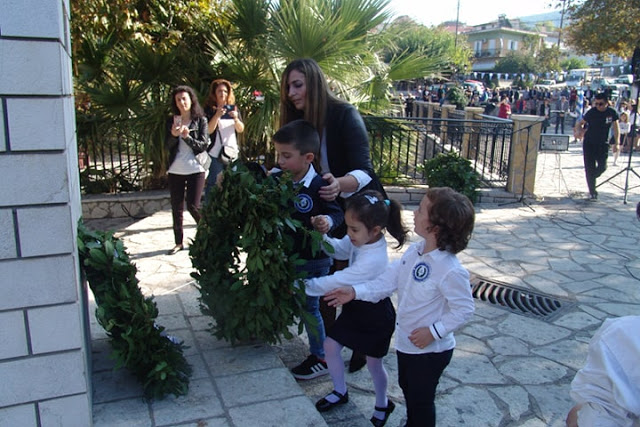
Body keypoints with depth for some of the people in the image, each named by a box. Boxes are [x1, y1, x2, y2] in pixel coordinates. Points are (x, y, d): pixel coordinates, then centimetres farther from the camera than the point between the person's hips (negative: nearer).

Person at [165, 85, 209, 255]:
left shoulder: (201, 120, 0)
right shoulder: (171, 121, 8)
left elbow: (204, 145, -6)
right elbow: (167, 146, 1)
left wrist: (187, 136, -19)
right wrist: (174, 135, -18)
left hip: (195, 169, -3)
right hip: (175, 170, 3)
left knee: (193, 205, -7)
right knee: (176, 208, 6)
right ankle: (178, 242, 17)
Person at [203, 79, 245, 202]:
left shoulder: (233, 108, 9)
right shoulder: (209, 109, -1)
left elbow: (241, 129, 5)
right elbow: (208, 130, -12)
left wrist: (236, 119, -14)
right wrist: (217, 115, -22)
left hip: (232, 153, 4)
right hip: (214, 154, -4)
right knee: (213, 185, -4)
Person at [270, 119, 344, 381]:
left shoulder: (318, 187, -23)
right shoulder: (276, 179, -5)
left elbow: (337, 213, -18)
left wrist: (329, 221, -39)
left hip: (313, 260, -7)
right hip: (286, 255, 7)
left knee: (309, 306, 5)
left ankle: (320, 359, 24)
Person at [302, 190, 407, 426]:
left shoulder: (372, 261, -38)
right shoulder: (361, 239, -16)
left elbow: (335, 282, -34)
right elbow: (337, 250, -1)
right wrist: (323, 232, -19)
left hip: (375, 316, -7)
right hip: (355, 307, 7)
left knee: (373, 362, 12)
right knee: (330, 345, 11)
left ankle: (382, 405, 41)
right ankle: (340, 392, 36)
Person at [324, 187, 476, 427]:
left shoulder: (452, 271, -31)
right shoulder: (414, 251, -7)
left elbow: (464, 309, -23)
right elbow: (389, 280, -3)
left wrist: (433, 331, -22)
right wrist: (355, 292, -9)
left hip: (431, 349, -8)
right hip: (405, 342, 8)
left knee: (421, 398, 15)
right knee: (407, 388, 30)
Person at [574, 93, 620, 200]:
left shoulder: (612, 113, -4)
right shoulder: (591, 112, -11)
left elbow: (616, 128, 4)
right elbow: (579, 123, -4)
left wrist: (617, 143, -4)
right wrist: (579, 131, -26)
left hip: (603, 144, 2)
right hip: (589, 144, -2)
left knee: (603, 167, -3)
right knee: (590, 168, -4)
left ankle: (591, 178, 30)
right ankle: (592, 192, 4)